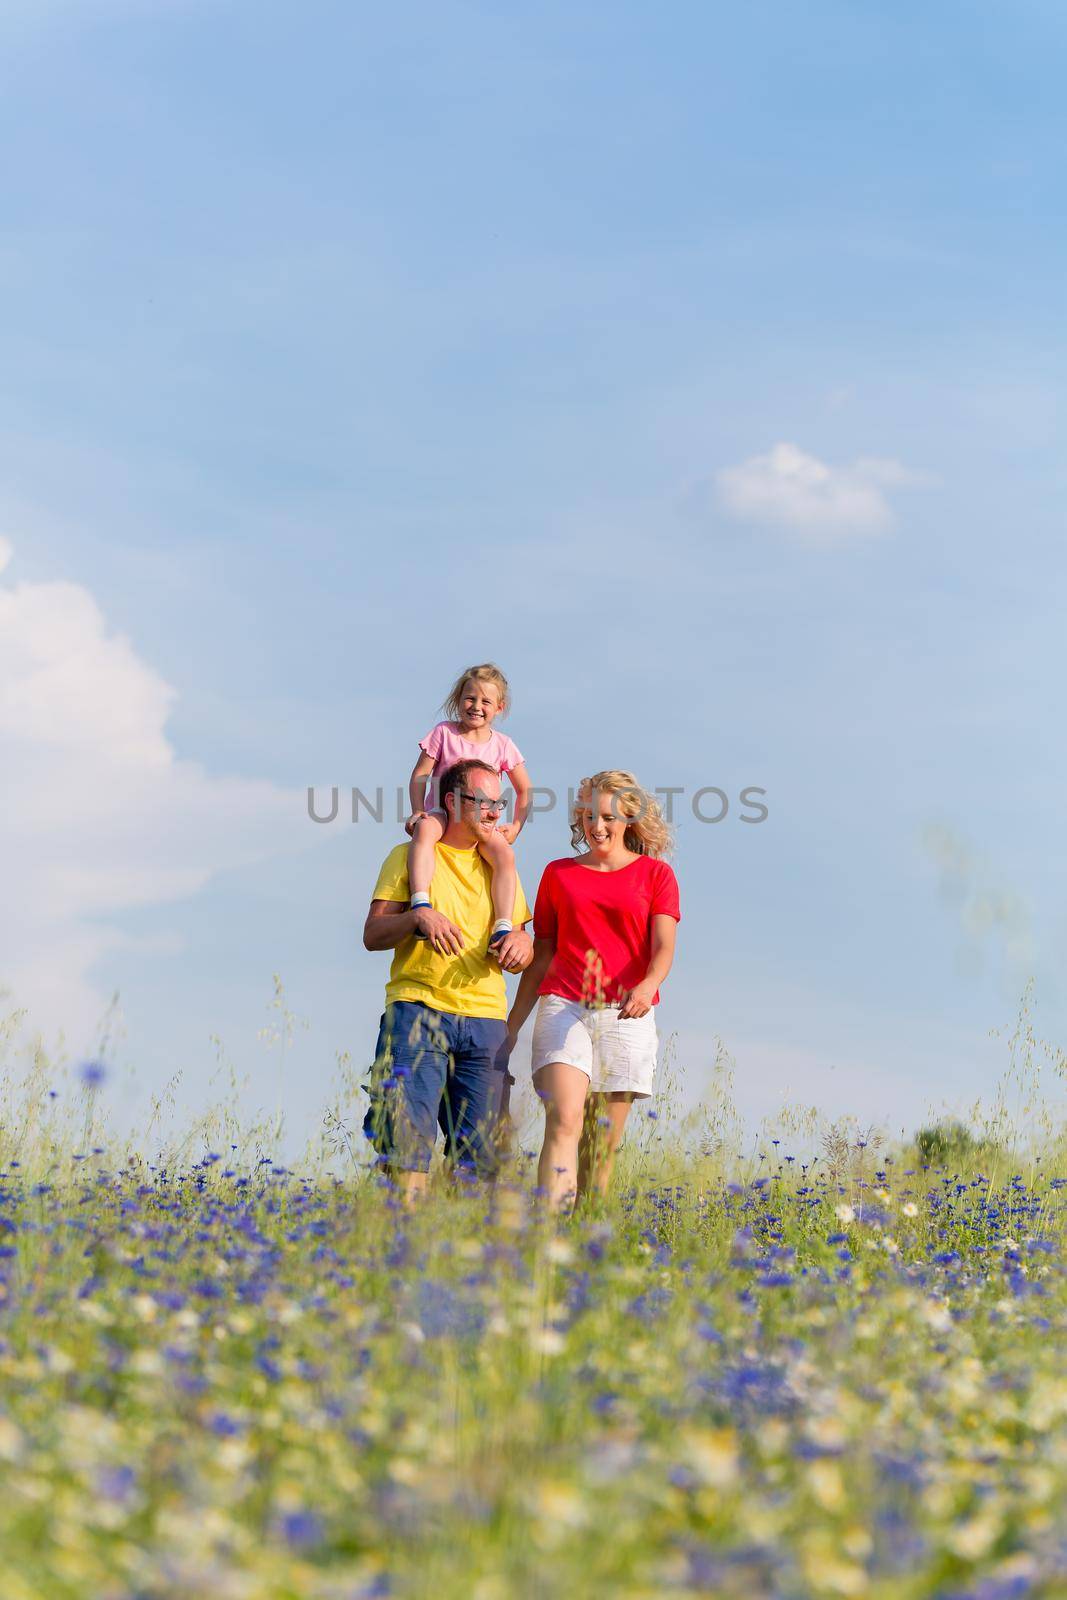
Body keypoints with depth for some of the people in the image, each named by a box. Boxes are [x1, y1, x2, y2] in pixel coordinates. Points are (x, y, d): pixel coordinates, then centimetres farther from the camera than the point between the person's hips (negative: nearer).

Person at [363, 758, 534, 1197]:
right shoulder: (410, 856, 9)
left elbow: (521, 938, 19)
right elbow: (372, 935, 2)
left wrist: (521, 942, -6)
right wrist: (418, 916, -17)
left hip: (485, 1017, 4)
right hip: (418, 1009, -4)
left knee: (479, 1151, -1)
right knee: (407, 1133, -15)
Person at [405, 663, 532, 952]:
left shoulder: (502, 745, 8)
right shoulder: (444, 733, 3)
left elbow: (524, 790, 16)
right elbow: (419, 775, 0)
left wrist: (516, 827, 3)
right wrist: (418, 811, -14)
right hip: (442, 812, -2)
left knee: (505, 855, -30)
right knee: (425, 830, -39)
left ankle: (502, 929, -30)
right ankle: (421, 906, -49)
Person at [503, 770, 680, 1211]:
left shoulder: (656, 874, 10)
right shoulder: (559, 873, 15)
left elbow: (664, 948, -2)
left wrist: (647, 985, -25)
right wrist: (512, 1025, 13)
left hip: (626, 1014, 0)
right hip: (564, 1008, 0)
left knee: (604, 1141, -1)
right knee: (564, 1121, -19)